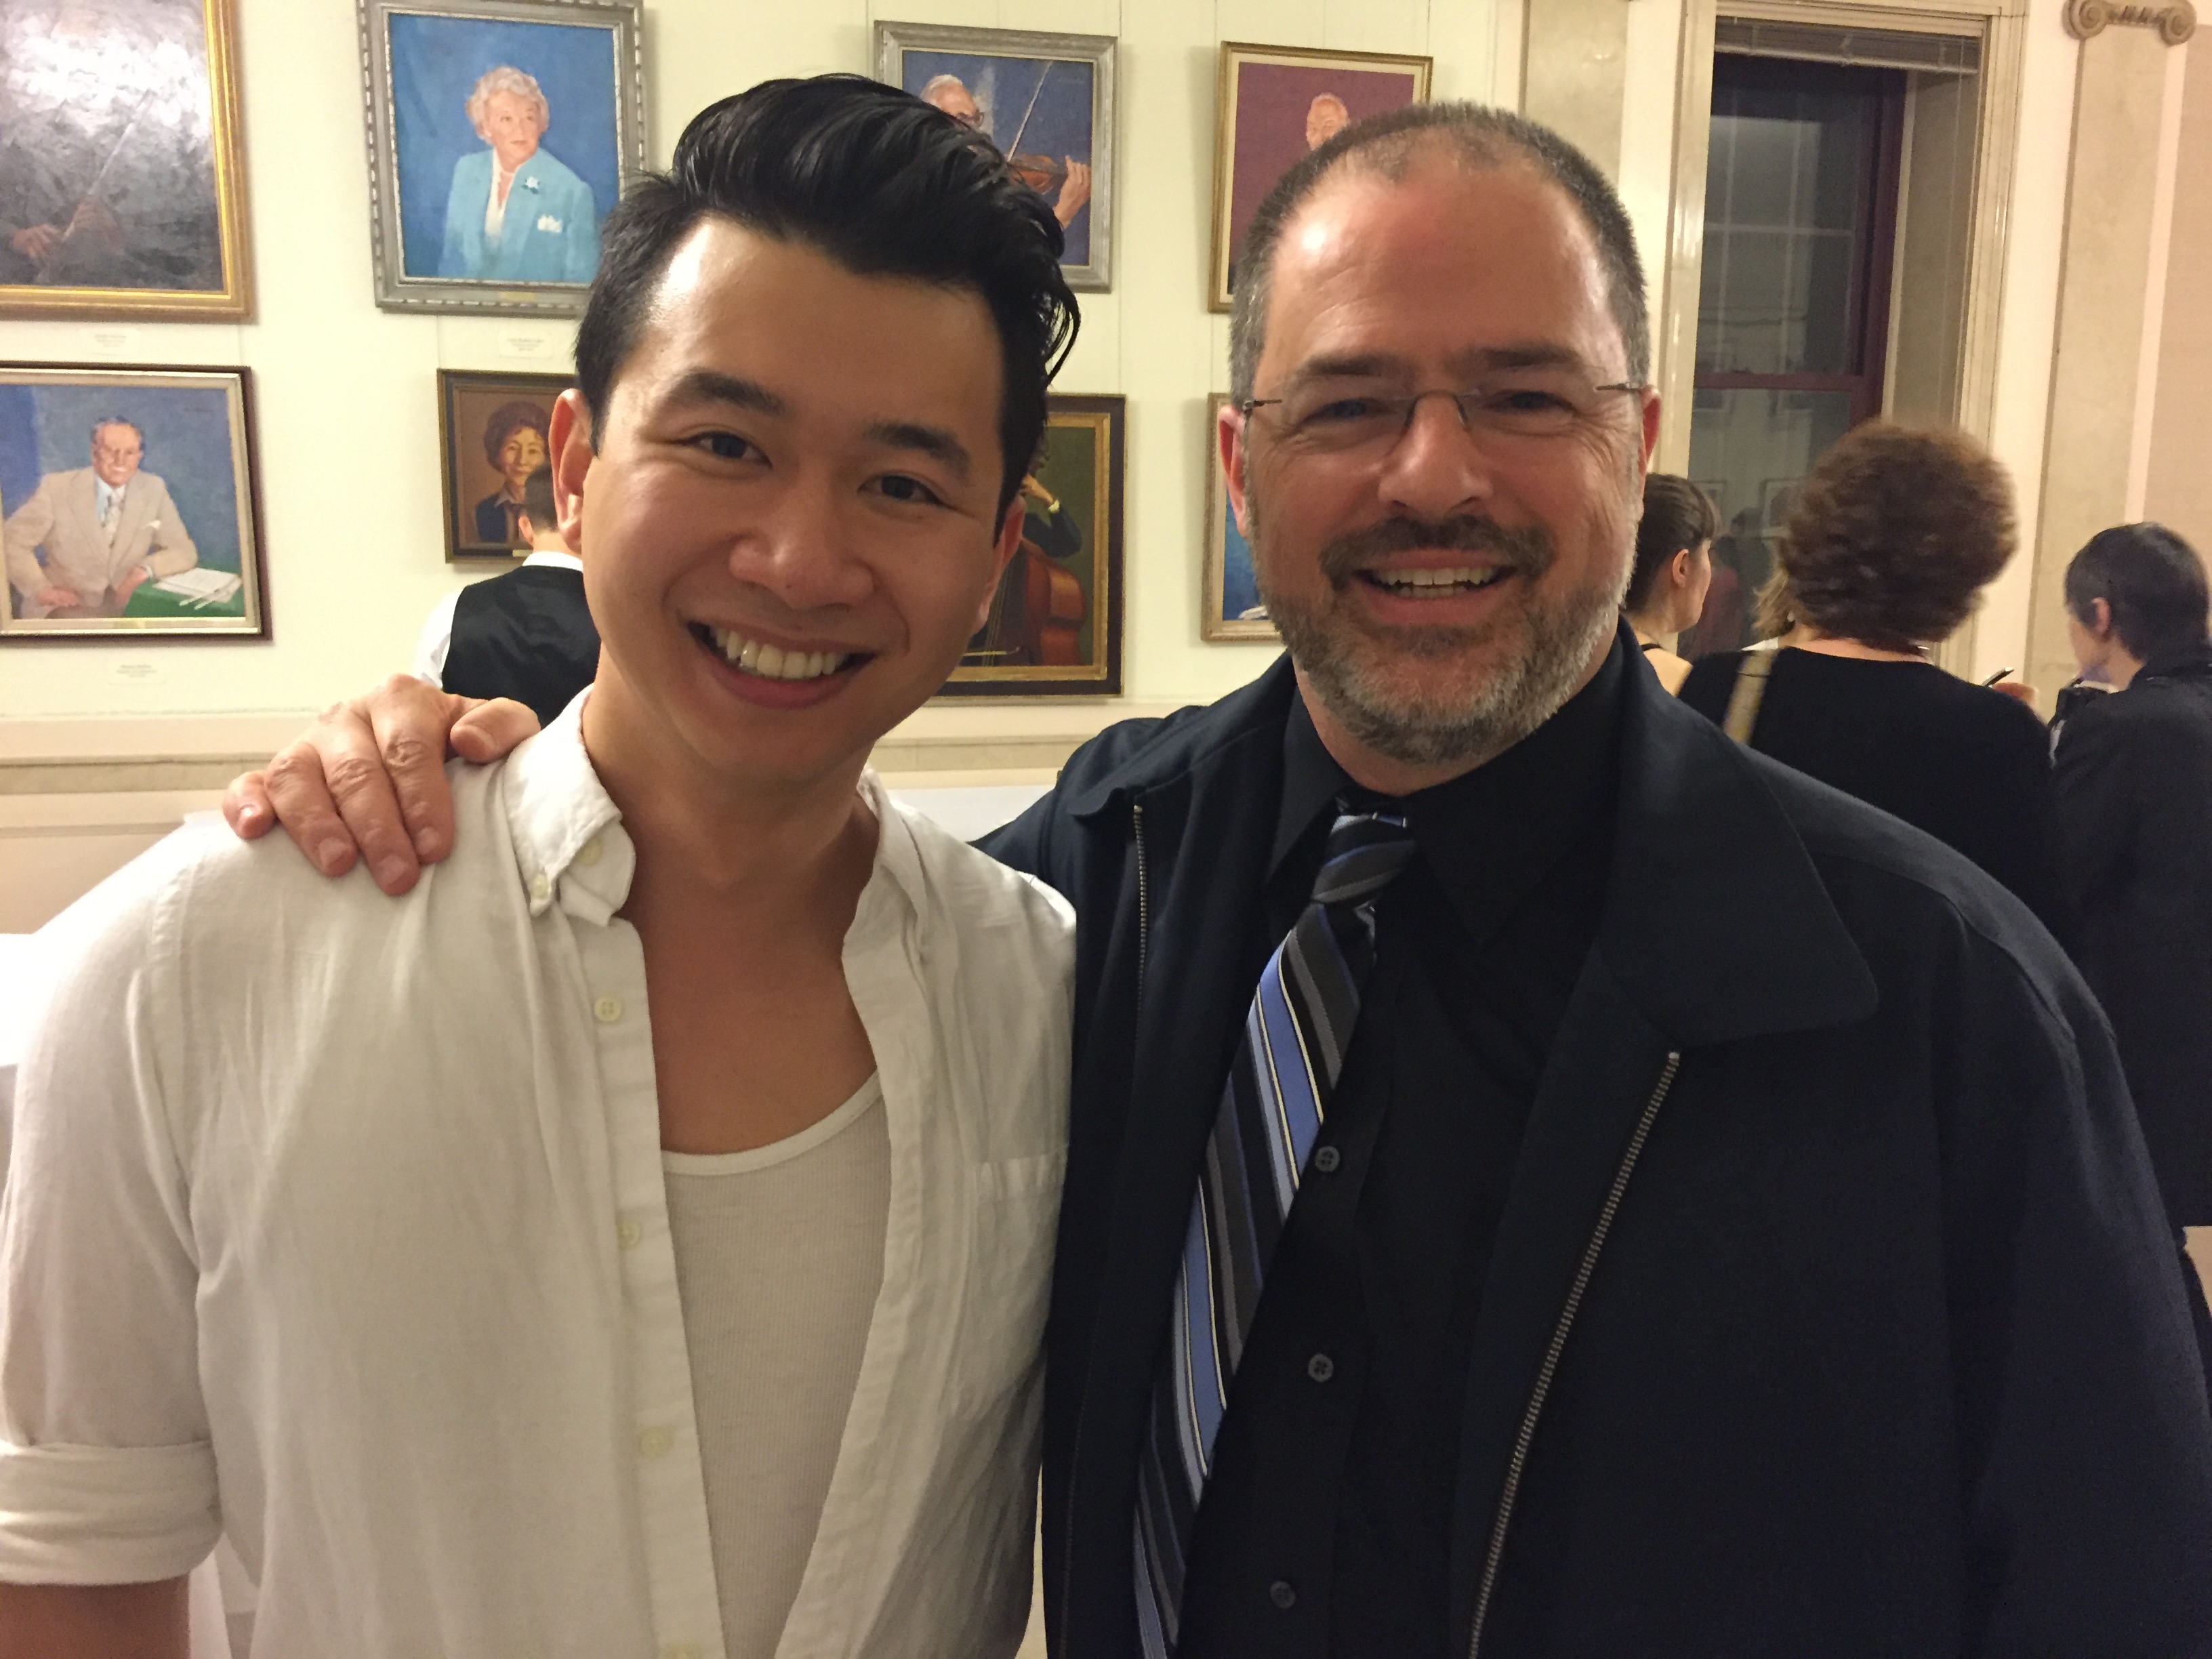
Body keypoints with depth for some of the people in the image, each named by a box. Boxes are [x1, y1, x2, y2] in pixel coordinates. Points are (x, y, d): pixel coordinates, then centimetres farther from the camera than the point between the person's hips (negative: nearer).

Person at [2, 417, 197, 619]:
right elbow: (11, 540, 2)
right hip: (65, 612, -3)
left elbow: (184, 552, 5)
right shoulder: (57, 487, -3)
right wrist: (41, 589, -12)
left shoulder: (153, 489, 2)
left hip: (126, 611, 3)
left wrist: (146, 569, -15)